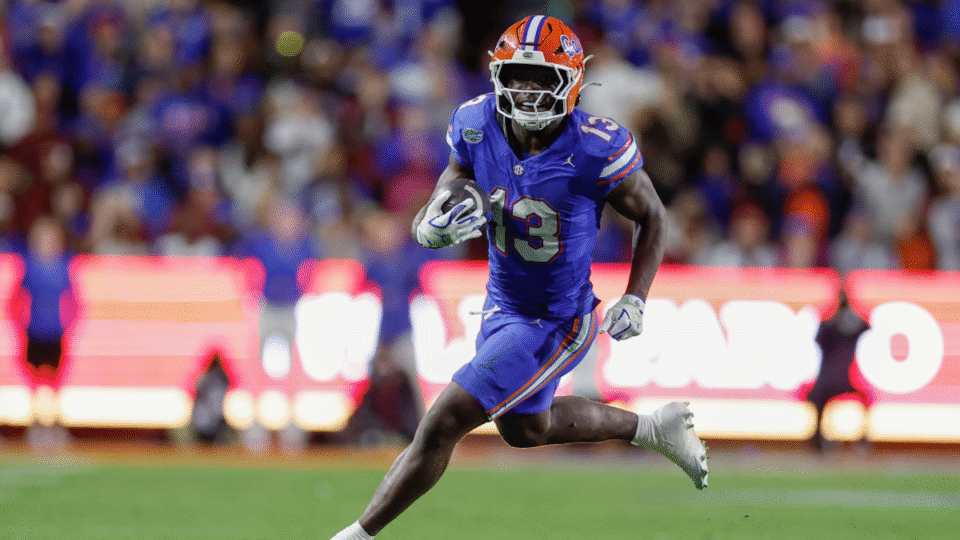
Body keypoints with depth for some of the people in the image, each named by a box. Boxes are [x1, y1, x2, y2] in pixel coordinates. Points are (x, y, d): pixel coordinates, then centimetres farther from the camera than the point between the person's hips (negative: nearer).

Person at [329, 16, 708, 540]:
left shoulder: (594, 150, -26)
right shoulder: (478, 128, -14)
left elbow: (651, 216, -7)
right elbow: (424, 224, -6)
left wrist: (635, 299, -17)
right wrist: (436, 227, -31)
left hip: (556, 322, -7)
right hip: (503, 305, 7)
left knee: (442, 424, -11)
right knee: (524, 427, 29)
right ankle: (652, 427, 48)